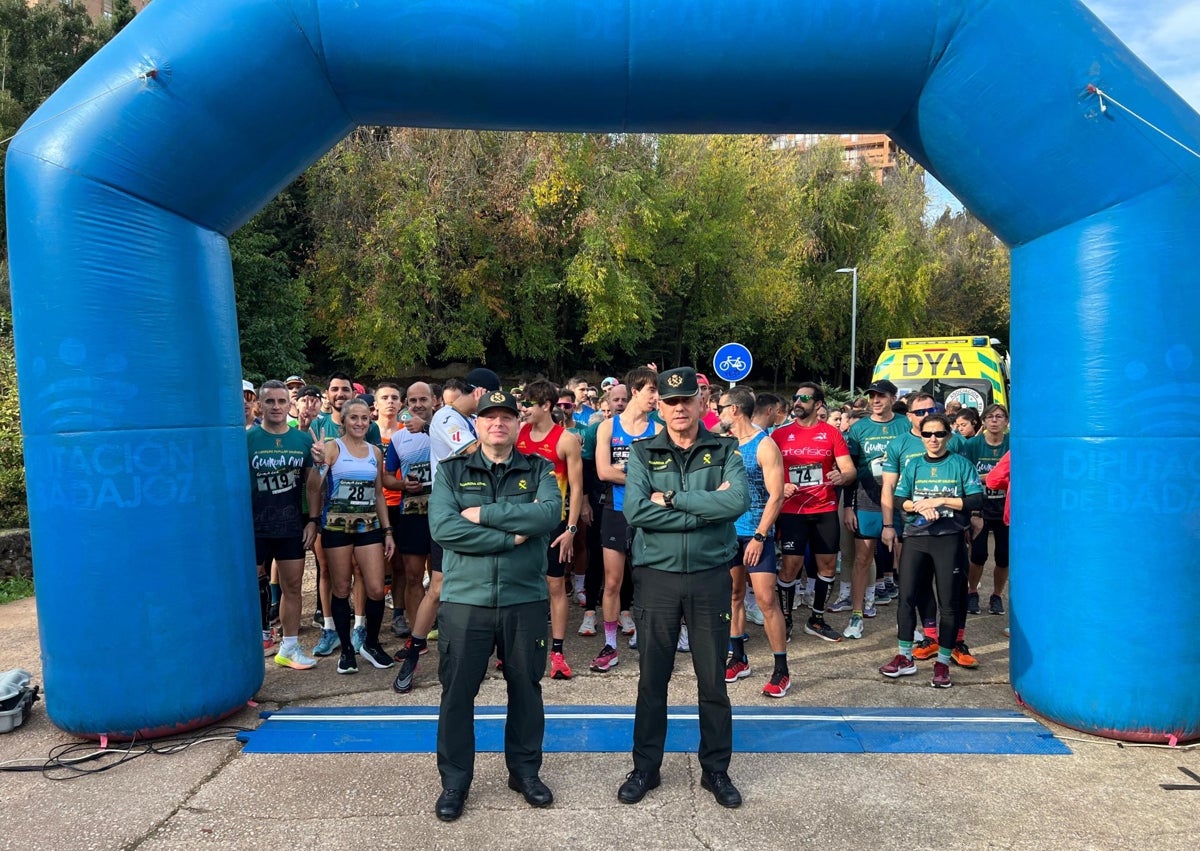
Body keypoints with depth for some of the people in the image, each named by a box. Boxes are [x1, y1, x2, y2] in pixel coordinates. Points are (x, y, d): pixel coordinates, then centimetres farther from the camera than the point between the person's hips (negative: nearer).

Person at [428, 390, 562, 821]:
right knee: (457, 692, 8)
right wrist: (512, 535, -16)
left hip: (526, 599, 1)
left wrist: (483, 513, -17)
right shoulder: (451, 471, 2)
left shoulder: (539, 470, 4)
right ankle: (454, 780, 25)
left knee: (526, 688, 14)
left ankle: (525, 770, 33)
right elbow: (443, 529, -14)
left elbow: (549, 513, -16)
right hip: (464, 599, -1)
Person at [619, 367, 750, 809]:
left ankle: (716, 769, 29)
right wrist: (707, 509, -16)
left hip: (710, 576, 0)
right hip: (656, 576, 0)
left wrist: (673, 499, -17)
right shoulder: (642, 453, 0)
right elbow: (636, 511, -16)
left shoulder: (725, 450, 1)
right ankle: (645, 768, 27)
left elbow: (739, 501, -18)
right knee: (652, 678, 11)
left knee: (713, 679, 11)